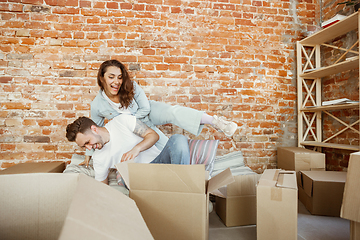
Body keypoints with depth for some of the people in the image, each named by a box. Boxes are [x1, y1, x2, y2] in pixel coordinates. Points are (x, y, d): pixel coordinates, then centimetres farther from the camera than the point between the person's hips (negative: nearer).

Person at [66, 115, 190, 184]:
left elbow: (154, 135, -7)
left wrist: (136, 149, -24)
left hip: (159, 160, 0)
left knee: (178, 139, -30)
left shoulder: (122, 121, -7)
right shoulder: (98, 158, 3)